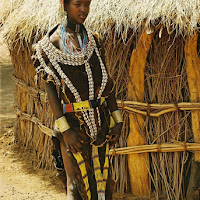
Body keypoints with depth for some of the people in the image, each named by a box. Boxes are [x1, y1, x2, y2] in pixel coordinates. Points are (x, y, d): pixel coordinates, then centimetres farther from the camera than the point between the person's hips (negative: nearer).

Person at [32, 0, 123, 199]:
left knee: (101, 175, 11)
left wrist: (118, 121, 5)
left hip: (99, 121, 5)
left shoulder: (92, 39, 8)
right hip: (73, 123, -5)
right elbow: (50, 87, -11)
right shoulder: (52, 43, -7)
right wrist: (65, 130, -18)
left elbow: (107, 82, 9)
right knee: (78, 181, 1)